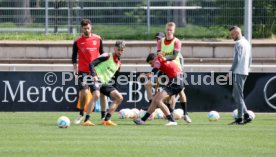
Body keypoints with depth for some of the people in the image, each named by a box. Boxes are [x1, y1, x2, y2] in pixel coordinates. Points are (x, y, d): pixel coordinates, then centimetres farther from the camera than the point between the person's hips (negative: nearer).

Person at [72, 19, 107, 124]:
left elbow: (102, 54, 12)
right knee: (84, 93, -13)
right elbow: (74, 57, 4)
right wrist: (75, 69, -4)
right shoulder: (77, 42, 0)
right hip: (83, 71, -2)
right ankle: (81, 114, 7)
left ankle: (104, 115, 7)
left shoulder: (97, 39, 4)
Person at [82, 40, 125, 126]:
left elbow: (114, 79, 24)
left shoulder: (118, 64, 16)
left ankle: (106, 120, -1)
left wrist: (113, 91, 20)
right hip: (96, 80, -8)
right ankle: (86, 120, -34)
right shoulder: (107, 56, -5)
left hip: (105, 83, 8)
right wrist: (94, 75, -27)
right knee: (96, 95, -34)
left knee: (119, 98, -1)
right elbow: (91, 64, -14)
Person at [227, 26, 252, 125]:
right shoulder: (247, 43, 16)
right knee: (236, 95, 14)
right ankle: (246, 116, 8)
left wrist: (230, 72, -12)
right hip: (245, 72, 9)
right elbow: (250, 59, 20)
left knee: (238, 95, -5)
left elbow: (236, 60, -17)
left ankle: (240, 119, -6)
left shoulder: (238, 44, -12)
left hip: (238, 72, -9)